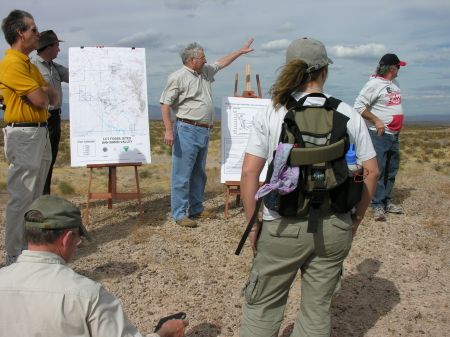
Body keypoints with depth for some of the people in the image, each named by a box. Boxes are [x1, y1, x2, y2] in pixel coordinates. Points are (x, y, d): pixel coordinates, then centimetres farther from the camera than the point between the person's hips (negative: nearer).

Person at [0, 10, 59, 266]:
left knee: (35, 196, 15)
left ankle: (31, 245, 27)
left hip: (40, 132, 10)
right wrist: (42, 92, 3)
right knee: (21, 197, -5)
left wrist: (43, 92, -6)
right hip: (24, 135, -10)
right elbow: (41, 100, -18)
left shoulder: (31, 66, 17)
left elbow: (54, 98, 15)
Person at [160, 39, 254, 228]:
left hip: (204, 132, 9)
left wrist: (241, 52, 34)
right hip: (187, 131, -8)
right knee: (182, 175, -5)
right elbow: (165, 103, -11)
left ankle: (196, 209, 26)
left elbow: (221, 63, 33)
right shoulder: (178, 77, -8)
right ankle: (179, 214, 1)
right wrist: (168, 130, -19)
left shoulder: (205, 72, 15)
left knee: (199, 174, 15)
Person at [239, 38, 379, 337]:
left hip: (283, 227, -2)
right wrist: (356, 217, 15)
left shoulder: (269, 115, -5)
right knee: (318, 308, 18)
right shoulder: (349, 115, 0)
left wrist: (253, 223, 0)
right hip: (335, 228, 2)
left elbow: (249, 172, -10)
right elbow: (371, 171, 4)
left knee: (262, 306, 16)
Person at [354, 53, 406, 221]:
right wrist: (376, 120, -17)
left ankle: (386, 201, 23)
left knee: (392, 170, 13)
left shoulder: (395, 83, 15)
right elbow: (359, 106, -15)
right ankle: (377, 205, 0)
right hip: (379, 134, -9)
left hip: (394, 135, 9)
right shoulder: (373, 84, -11)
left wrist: (398, 125, 14)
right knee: (378, 170, -6)